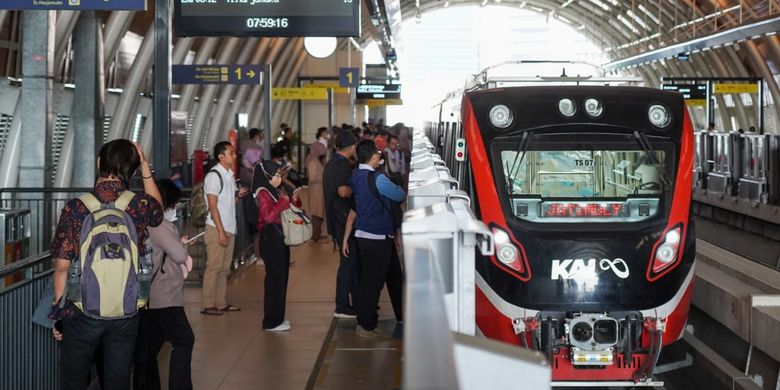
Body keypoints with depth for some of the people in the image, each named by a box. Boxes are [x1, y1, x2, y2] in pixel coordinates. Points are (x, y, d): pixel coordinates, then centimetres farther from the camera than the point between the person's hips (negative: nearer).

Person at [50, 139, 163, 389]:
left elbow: (62, 267, -9)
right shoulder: (139, 205, -7)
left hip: (82, 313, -2)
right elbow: (158, 208, 20)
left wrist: (58, 313, 2)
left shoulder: (75, 208, -13)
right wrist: (145, 166, 15)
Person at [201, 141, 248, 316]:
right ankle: (208, 305, -1)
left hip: (229, 228, 8)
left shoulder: (229, 174, 14)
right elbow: (213, 206, -15)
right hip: (216, 229, -8)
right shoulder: (213, 176, -12)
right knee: (214, 267, -6)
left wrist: (239, 195, -1)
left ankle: (220, 303, 17)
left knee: (224, 268, 11)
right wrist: (221, 232, -18)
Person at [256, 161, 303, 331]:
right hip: (270, 239, -9)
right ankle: (272, 322, -2)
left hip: (280, 238, 9)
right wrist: (283, 201, -16)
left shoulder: (277, 192, 16)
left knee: (281, 277, 13)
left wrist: (293, 199, 8)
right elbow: (269, 216, -24)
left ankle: (277, 317, 22)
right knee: (275, 278, -7)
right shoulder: (263, 193, -11)